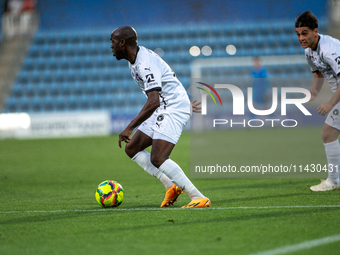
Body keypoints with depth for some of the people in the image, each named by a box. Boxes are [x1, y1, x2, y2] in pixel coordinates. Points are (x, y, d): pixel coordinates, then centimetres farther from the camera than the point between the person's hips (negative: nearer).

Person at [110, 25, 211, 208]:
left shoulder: (145, 64, -23)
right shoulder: (134, 61, 11)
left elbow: (153, 102, -32)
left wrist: (130, 128, -32)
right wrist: (184, 102, 31)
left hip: (174, 109, -11)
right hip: (163, 111, 11)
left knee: (157, 159, -21)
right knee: (132, 148, 9)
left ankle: (199, 198, -20)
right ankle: (171, 187, 6)